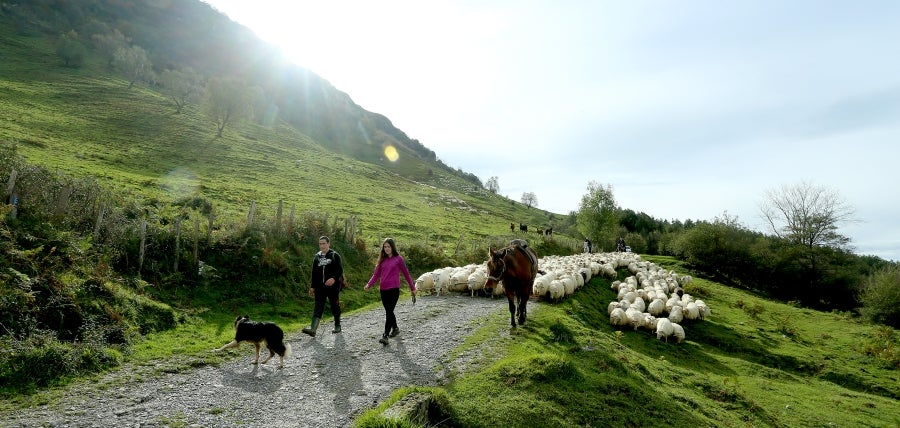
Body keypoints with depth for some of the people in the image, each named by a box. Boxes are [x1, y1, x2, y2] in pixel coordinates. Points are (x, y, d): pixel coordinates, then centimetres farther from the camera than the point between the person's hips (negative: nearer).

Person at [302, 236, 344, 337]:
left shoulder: (335, 255, -3)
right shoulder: (317, 257, 12)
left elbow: (340, 270, -9)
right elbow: (314, 273, 15)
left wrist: (334, 278, -27)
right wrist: (312, 287, 12)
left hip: (333, 287, -4)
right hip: (320, 287, 4)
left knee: (335, 306, 8)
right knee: (318, 307, -4)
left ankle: (337, 326, 23)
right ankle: (313, 328, -12)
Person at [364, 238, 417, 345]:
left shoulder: (398, 259, -1)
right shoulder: (382, 259, 11)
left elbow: (406, 273, 4)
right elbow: (376, 274, 8)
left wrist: (412, 288, 9)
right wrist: (369, 285, -8)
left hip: (394, 289, -5)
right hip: (383, 289, 5)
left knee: (389, 312, -11)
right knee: (389, 311, 14)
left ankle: (385, 336, -12)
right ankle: (395, 328, 36)